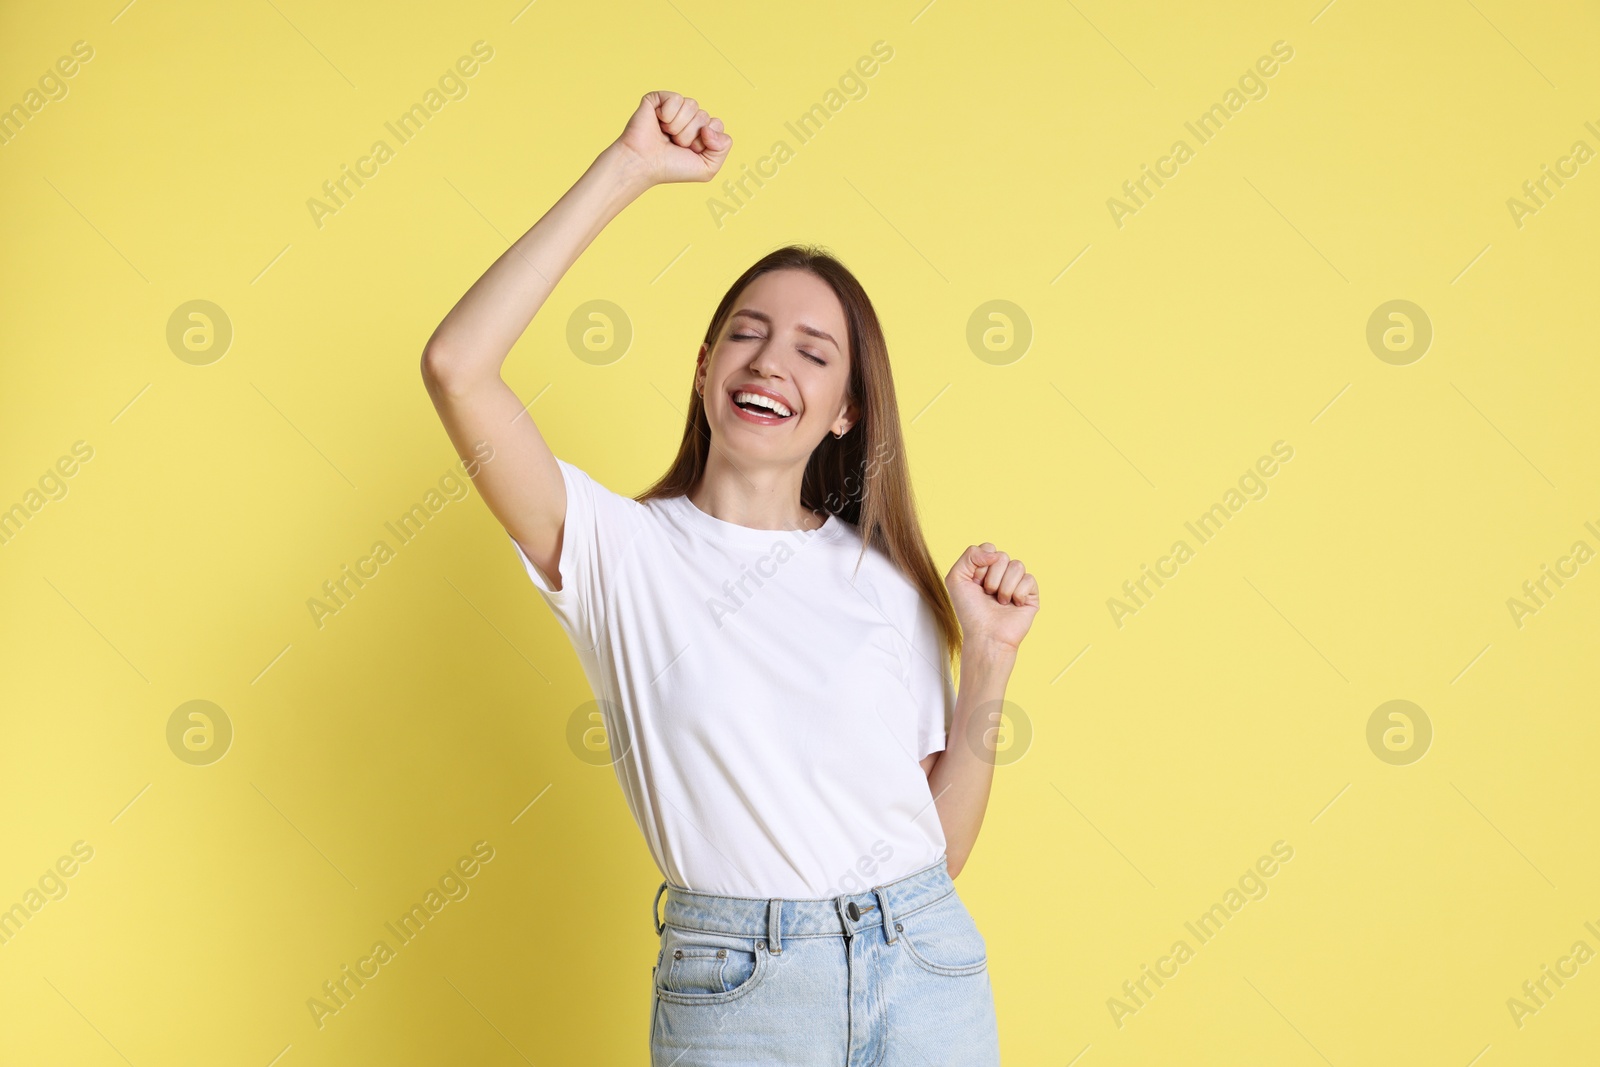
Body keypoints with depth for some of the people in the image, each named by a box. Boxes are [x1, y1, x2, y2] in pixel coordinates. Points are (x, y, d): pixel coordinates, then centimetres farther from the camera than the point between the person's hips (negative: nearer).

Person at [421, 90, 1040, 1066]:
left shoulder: (887, 582, 5)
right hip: (736, 985, -2)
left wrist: (990, 664, -5)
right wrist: (626, 171, -14)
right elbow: (457, 365, -18)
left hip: (927, 970, 3)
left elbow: (945, 843, 6)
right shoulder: (623, 548, -3)